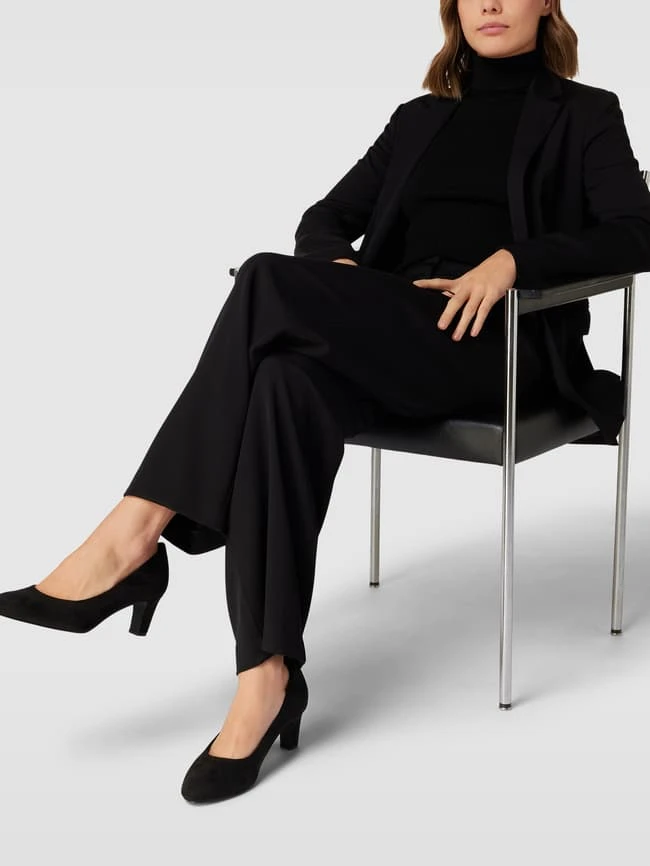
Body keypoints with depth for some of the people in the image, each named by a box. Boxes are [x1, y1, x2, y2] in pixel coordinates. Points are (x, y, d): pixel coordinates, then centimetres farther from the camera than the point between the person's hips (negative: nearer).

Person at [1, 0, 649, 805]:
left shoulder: (580, 113, 12)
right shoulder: (418, 117, 24)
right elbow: (325, 219, 19)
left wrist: (510, 259, -18)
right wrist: (339, 275, -5)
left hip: (494, 342, -4)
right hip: (387, 338, 4)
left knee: (268, 284, -30)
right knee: (288, 383, -35)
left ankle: (134, 537, -29)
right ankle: (266, 679, -37)